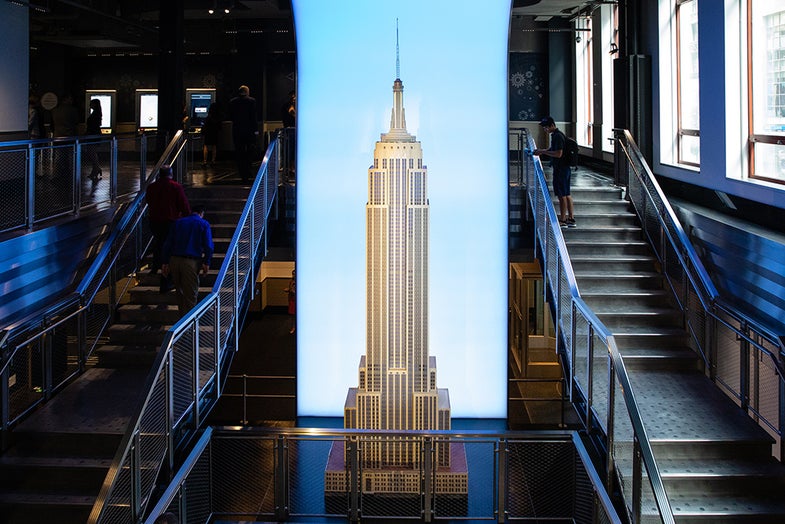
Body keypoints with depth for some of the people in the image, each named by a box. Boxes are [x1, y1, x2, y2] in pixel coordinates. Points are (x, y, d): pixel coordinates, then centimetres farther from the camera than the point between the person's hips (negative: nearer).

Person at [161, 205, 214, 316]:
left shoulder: (178, 222, 15)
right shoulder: (204, 224, 3)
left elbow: (168, 243, 11)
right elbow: (208, 245, -7)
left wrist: (165, 262, 12)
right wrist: (206, 263, -1)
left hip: (174, 260, 4)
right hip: (191, 261, -4)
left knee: (180, 292, 18)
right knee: (191, 294, 1)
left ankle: (182, 317, 27)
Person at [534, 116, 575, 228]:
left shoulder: (558, 136, -17)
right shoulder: (556, 135, 14)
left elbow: (558, 154, -24)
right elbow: (553, 149, 27)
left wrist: (543, 152, -19)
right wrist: (542, 151, 14)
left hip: (560, 169, -10)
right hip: (565, 168, 10)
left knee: (562, 195, -5)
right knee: (566, 194, 13)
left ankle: (562, 220, 0)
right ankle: (571, 218, 18)